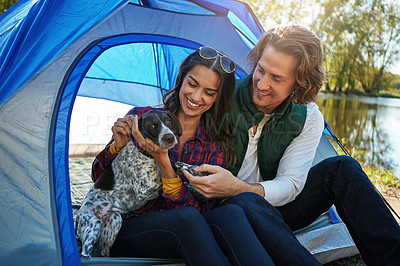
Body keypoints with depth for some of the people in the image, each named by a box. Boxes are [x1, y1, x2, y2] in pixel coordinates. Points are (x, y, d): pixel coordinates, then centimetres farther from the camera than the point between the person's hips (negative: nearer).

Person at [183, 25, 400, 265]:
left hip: (274, 208, 3)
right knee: (247, 203, -40)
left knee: (341, 168, -18)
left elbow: (290, 184, -14)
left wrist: (238, 187, -32)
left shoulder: (308, 118, -7)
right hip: (226, 209, -2)